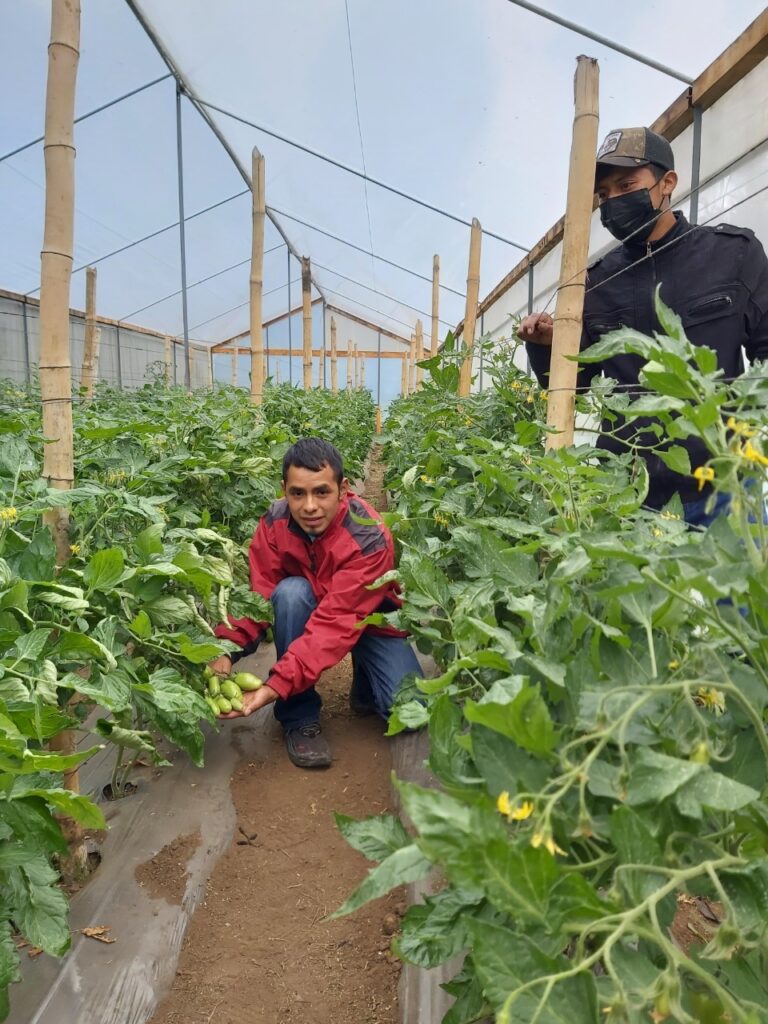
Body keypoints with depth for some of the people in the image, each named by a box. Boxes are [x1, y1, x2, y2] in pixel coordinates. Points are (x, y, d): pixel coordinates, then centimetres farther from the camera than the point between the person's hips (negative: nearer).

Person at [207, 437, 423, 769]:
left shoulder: (369, 538, -32)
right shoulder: (275, 521, -20)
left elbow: (336, 623, -39)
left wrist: (275, 686, -47)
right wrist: (226, 649, -40)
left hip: (370, 620, -2)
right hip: (304, 612, 3)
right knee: (290, 591, -33)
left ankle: (365, 685, 13)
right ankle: (300, 716, -17)